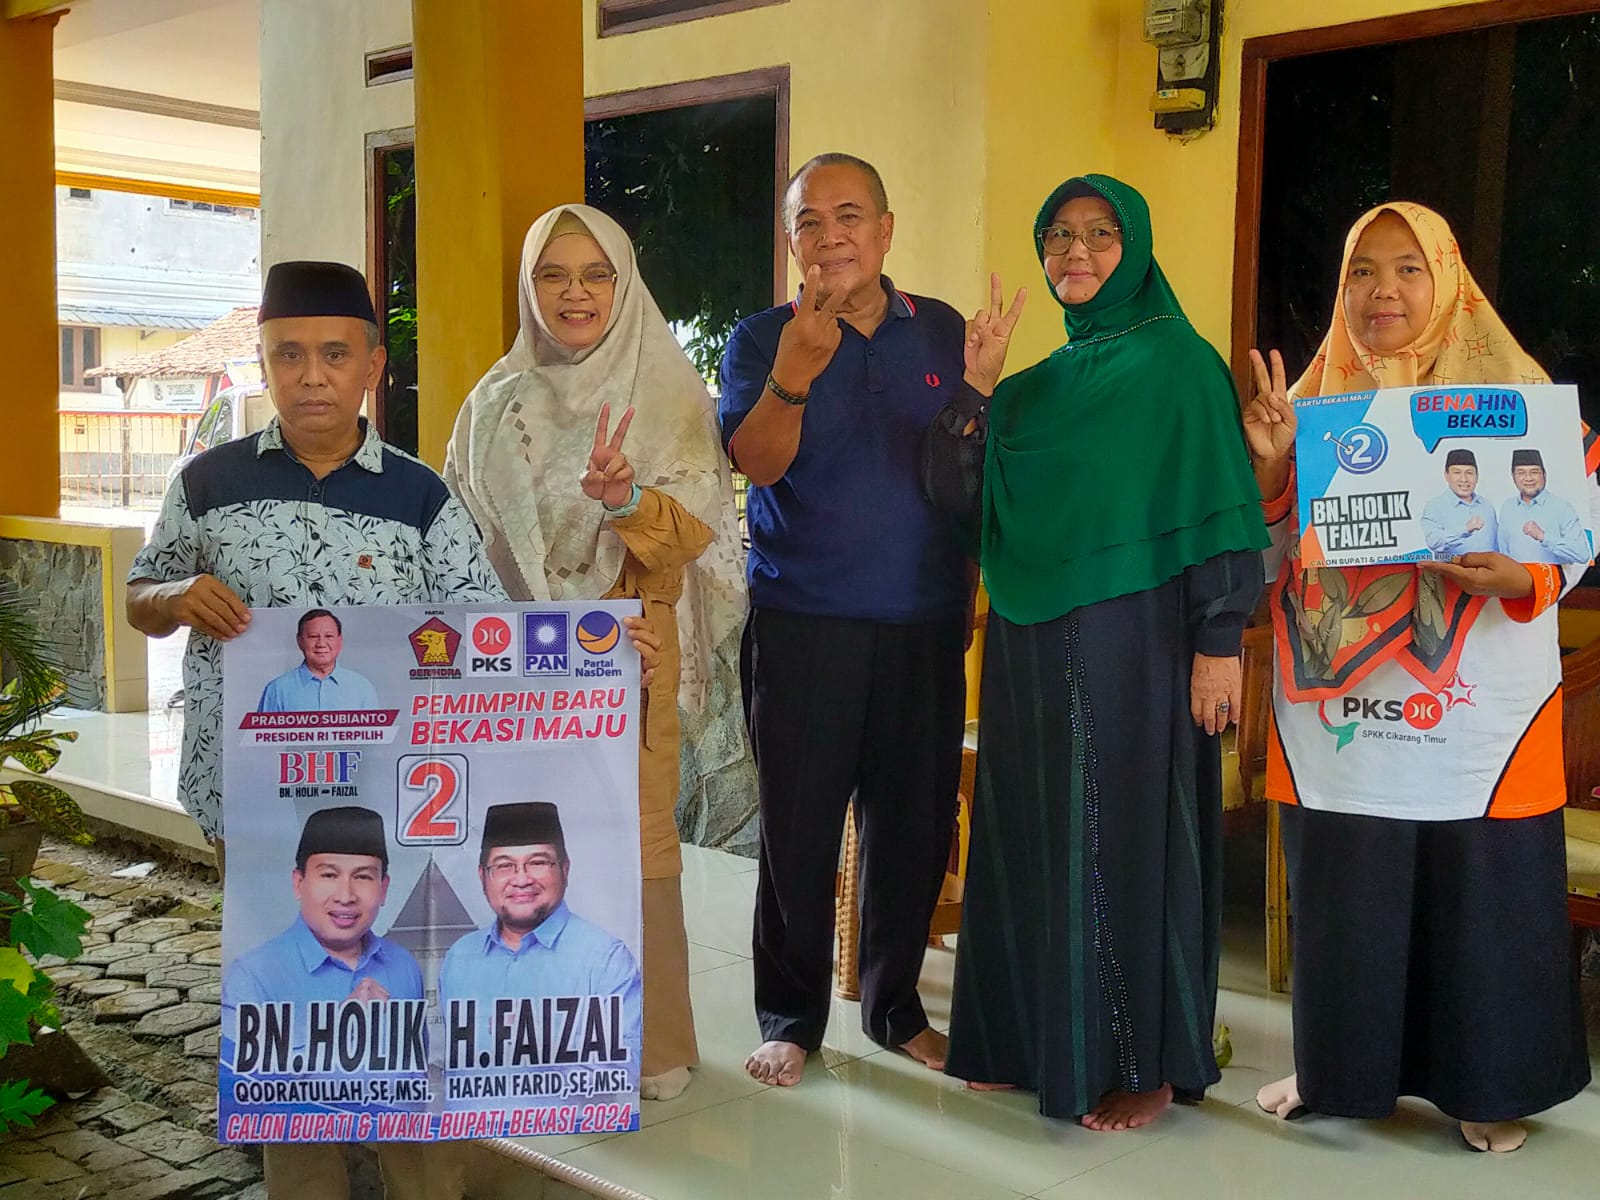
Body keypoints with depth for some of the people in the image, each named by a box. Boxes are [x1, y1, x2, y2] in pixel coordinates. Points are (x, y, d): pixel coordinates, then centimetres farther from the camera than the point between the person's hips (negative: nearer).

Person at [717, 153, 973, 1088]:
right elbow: (753, 464, -15)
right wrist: (795, 374, -30)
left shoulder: (944, 332, 8)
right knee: (798, 826, 3)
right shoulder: (764, 339, 1)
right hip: (803, 624, -2)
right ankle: (791, 1018, 19)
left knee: (915, 823, 9)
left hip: (924, 623, 3)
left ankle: (895, 1005, 27)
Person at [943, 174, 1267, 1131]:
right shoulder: (1045, 377, 15)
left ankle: (1141, 1063, 11)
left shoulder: (1177, 361, -5)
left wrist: (1221, 641, -17)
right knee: (1030, 833, 11)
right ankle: (1028, 1038, 24)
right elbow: (996, 497, 14)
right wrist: (977, 390, 3)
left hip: (1129, 639, -7)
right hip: (1031, 641, 7)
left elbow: (1222, 509, -11)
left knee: (1125, 837, -2)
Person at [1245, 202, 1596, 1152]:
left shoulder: (1512, 393, 2)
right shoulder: (1313, 398, 10)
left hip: (1475, 719, -2)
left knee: (1481, 895, 3)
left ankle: (1486, 1084, 23)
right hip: (1339, 716, 2)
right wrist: (1268, 465, -9)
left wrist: (1521, 577, -21)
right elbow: (1270, 558, 8)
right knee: (1340, 891, 9)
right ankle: (1341, 1065, 28)